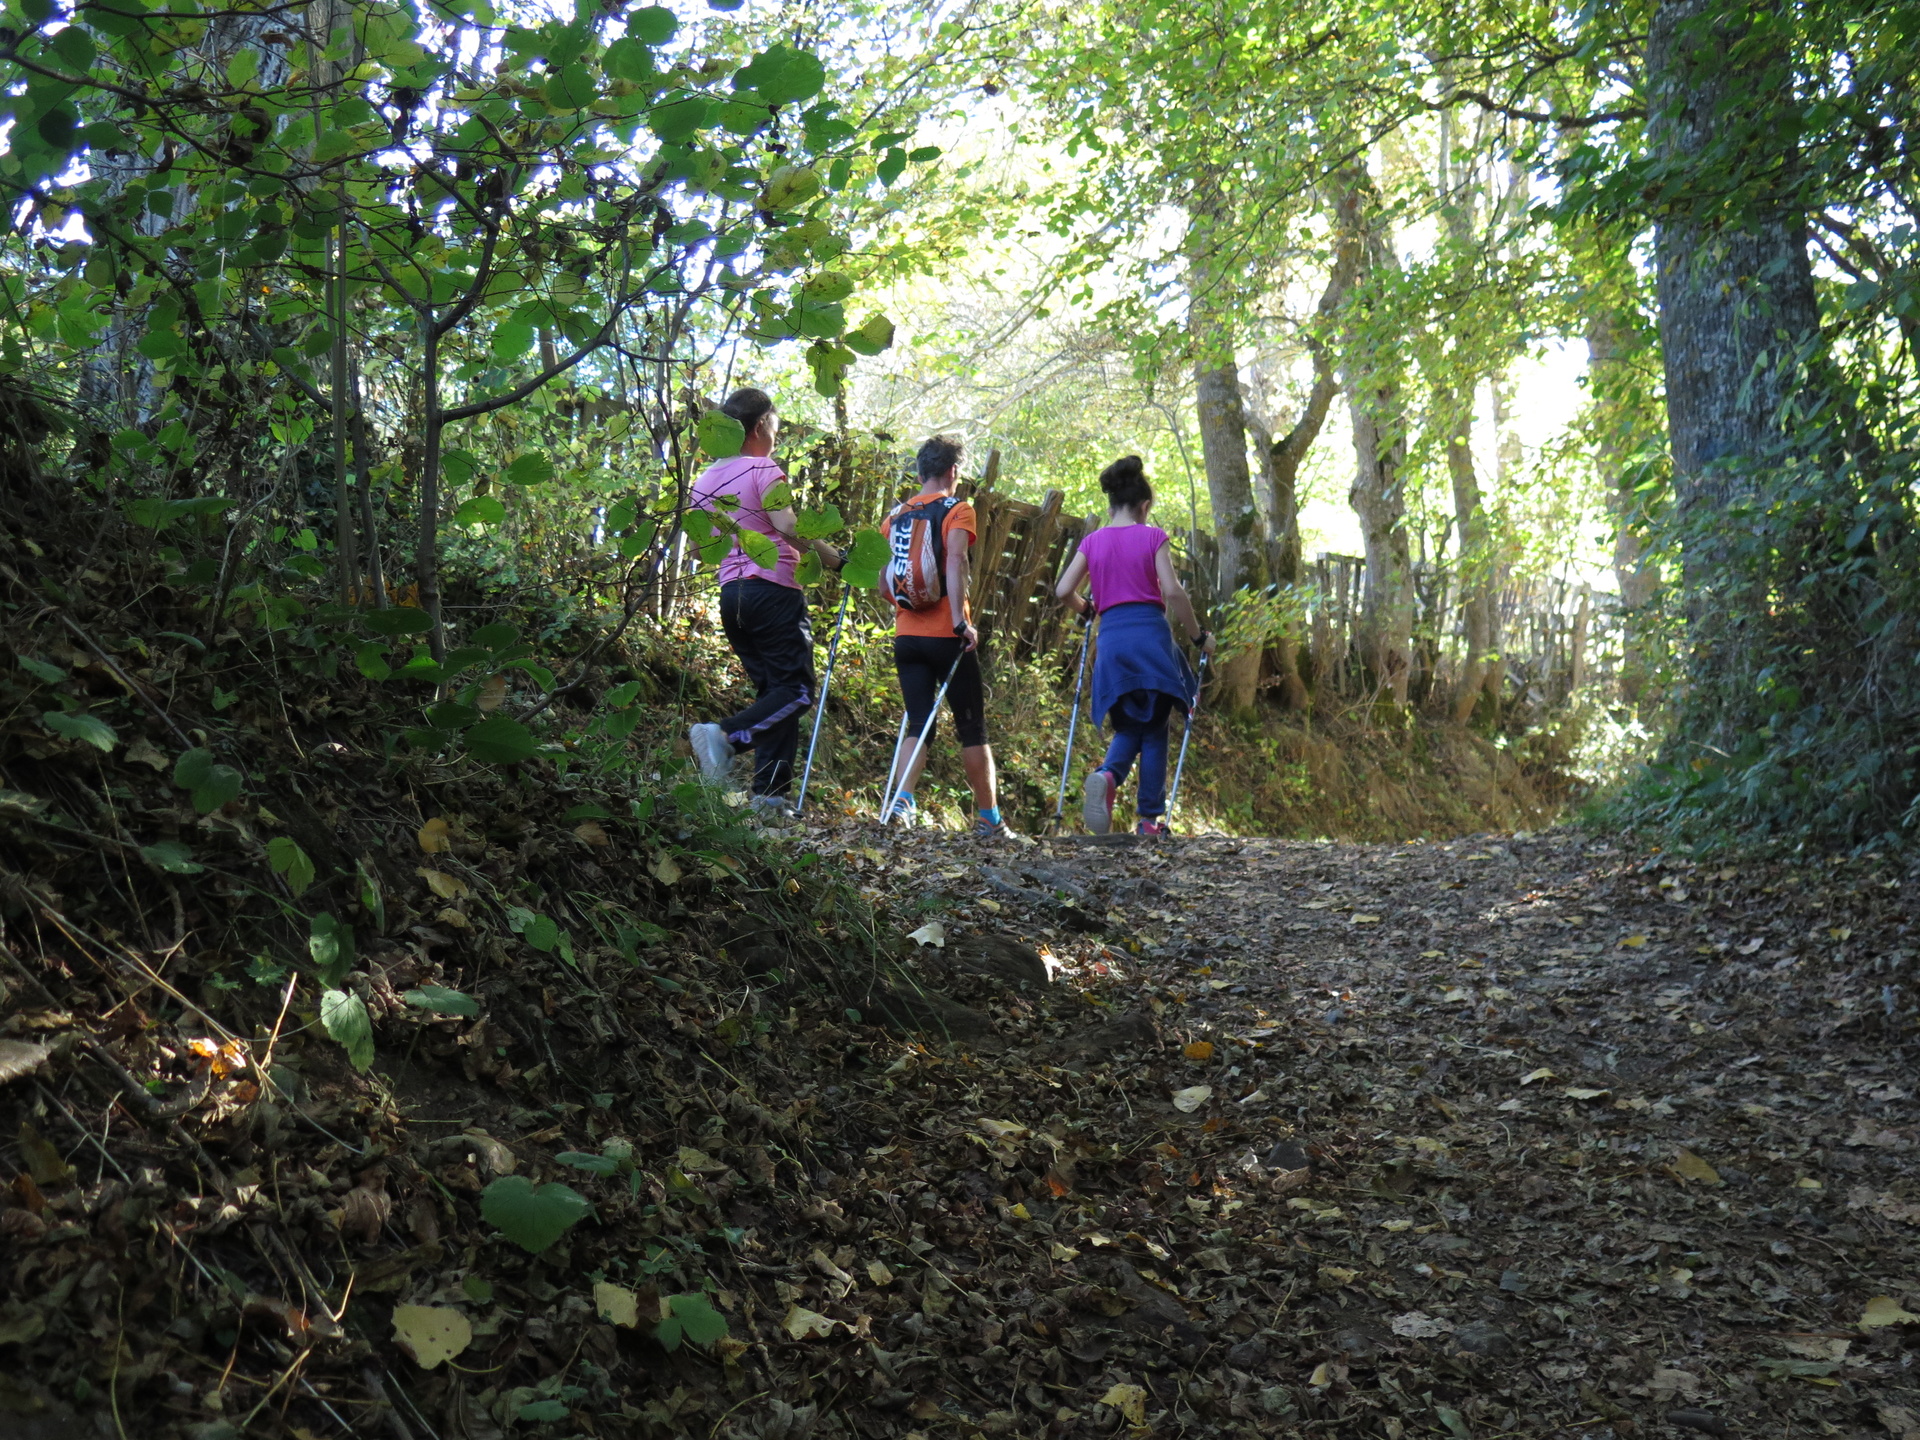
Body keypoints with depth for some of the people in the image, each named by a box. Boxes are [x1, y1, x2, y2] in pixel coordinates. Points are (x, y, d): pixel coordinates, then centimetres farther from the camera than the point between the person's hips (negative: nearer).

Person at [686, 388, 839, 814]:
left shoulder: (704, 480, 15)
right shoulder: (763, 469, -6)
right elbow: (788, 527, -20)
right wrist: (835, 558, -12)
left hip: (731, 594, 8)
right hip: (773, 591, -8)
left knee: (771, 690, 12)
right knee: (796, 691, -6)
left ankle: (770, 793, 4)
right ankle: (726, 734, -28)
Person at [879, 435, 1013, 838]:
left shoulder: (896, 516, 12)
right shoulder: (957, 509, -3)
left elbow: (883, 583, 11)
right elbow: (955, 561, -20)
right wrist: (961, 620, -25)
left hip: (906, 635, 4)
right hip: (946, 635, -4)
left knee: (918, 725, 8)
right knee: (972, 728, 6)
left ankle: (901, 801, -13)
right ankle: (989, 819, 12)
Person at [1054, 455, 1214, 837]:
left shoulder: (1093, 541, 10)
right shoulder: (1153, 537, 1)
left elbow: (1063, 590, 3)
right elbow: (1172, 592, -7)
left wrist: (1085, 609, 25)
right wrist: (1199, 636, 3)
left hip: (1111, 639, 3)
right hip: (1150, 635, -3)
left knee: (1128, 729, 16)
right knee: (1154, 732, 8)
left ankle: (1106, 776, -16)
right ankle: (1150, 819, 6)